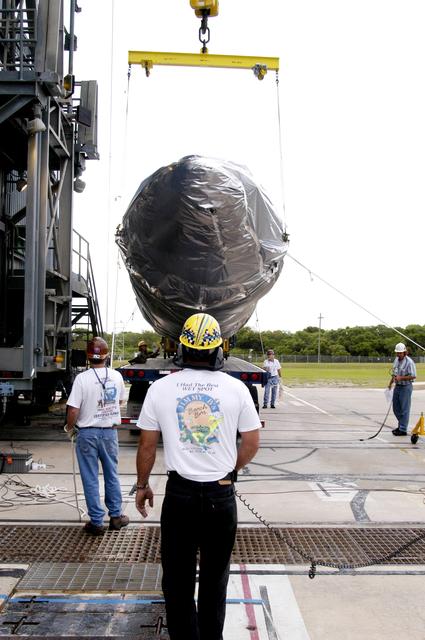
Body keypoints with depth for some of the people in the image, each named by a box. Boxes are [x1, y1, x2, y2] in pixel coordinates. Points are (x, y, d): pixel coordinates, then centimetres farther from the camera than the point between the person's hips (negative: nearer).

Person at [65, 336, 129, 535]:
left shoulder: (82, 378, -17)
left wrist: (69, 427, 1)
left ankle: (96, 522, 13)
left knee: (90, 479, 7)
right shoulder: (116, 376, -4)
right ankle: (115, 515, 26)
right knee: (112, 475, 17)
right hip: (110, 431, 3)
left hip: (88, 433, -3)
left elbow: (73, 410, -18)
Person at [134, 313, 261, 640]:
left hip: (179, 494, -1)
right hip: (222, 494, 1)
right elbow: (252, 443, 2)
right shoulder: (236, 388, -4)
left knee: (178, 579, 10)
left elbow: (147, 445, 1)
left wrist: (142, 485, 15)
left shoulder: (160, 388, -4)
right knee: (215, 576, 17)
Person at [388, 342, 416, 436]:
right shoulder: (396, 360, 9)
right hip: (397, 386, 8)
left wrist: (401, 378, -24)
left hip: (405, 387, -8)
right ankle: (401, 425, 28)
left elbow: (413, 376, -19)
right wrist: (390, 383, 18)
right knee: (396, 408, 14)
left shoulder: (409, 362, -16)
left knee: (404, 409, -3)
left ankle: (403, 429, 3)